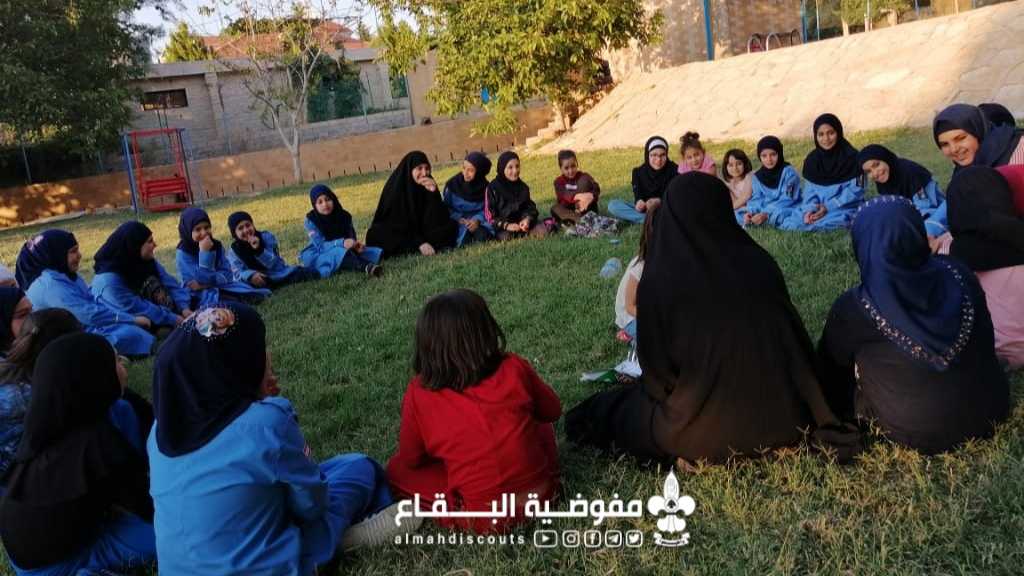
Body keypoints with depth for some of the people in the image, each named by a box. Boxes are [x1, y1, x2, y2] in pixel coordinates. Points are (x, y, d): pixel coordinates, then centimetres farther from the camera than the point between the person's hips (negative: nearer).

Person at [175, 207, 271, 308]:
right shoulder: (183, 253, -13)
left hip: (220, 287, 4)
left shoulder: (216, 245, 1)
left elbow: (227, 274, -4)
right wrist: (204, 252, -27)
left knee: (257, 294, -14)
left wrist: (208, 282, -21)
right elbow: (201, 279, -21)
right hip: (198, 295, -4)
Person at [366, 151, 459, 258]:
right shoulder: (395, 187, -18)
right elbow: (397, 222, -20)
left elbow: (439, 219, -16)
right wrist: (419, 243, -30)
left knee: (452, 225, -18)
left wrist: (433, 192, -29)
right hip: (395, 232, -3)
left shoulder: (428, 184, -9)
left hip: (420, 232, 3)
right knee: (375, 236, -33)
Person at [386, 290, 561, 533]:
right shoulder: (515, 368, -8)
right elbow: (552, 411, 9)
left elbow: (411, 460, 4)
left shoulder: (419, 395, -10)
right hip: (540, 493, 1)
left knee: (397, 470, 12)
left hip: (482, 517, -1)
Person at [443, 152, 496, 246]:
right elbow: (446, 206, 0)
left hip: (477, 220, 1)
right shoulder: (452, 184, -7)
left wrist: (477, 220, -19)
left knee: (483, 236, -29)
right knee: (464, 241, -28)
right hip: (458, 222, -1)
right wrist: (458, 219, -16)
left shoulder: (484, 186, -3)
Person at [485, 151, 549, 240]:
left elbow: (529, 206, 11)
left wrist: (527, 219, -13)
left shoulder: (522, 186, 11)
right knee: (505, 236, -36)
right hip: (502, 226, -3)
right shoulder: (493, 188, -5)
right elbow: (489, 213, -8)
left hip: (521, 222, 3)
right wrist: (506, 225, -21)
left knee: (542, 230, -22)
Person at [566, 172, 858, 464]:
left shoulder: (657, 281, -17)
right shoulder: (760, 262, -7)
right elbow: (794, 340, 4)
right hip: (779, 418, 4)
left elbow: (654, 366, -6)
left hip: (707, 431, -4)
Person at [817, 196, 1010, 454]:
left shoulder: (855, 308, -20)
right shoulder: (957, 273, -8)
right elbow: (984, 342, 9)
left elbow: (830, 367, 0)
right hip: (991, 410, 5)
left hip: (917, 431, -5)